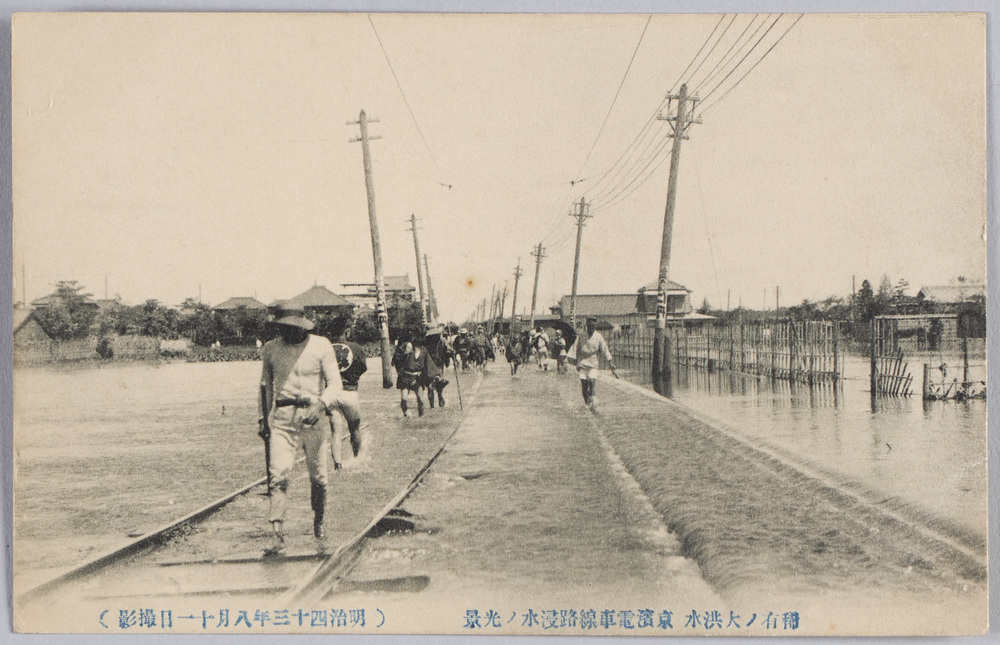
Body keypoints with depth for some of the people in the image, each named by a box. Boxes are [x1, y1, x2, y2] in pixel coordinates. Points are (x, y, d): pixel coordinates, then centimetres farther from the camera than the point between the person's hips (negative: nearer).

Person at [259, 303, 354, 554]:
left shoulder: (321, 346, -1)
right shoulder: (270, 349, 6)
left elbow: (335, 384, -5)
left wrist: (320, 404, -23)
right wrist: (263, 417, 20)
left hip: (313, 416, 0)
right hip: (282, 417, 1)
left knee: (318, 476, 8)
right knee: (279, 475, -13)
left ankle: (318, 522, 33)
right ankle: (278, 537, -16)